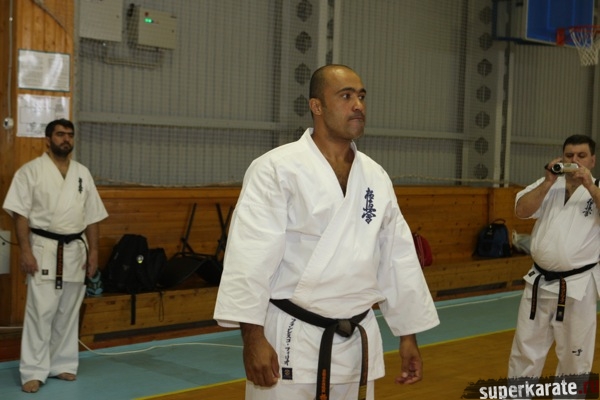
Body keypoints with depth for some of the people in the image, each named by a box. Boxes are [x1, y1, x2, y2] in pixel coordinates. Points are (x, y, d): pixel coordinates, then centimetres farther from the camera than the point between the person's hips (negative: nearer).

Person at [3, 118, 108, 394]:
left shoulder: (82, 173, 10)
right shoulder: (31, 171, -4)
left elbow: (91, 217, 12)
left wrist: (93, 251, 6)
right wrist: (25, 250, -15)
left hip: (75, 250, 5)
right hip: (44, 249, -5)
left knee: (68, 312, 10)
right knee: (40, 311, -8)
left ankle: (61, 364, 21)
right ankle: (33, 371, -2)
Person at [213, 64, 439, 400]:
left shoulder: (376, 177, 8)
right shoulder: (277, 168, -11)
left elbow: (398, 258, 12)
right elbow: (251, 256, -16)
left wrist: (409, 335, 13)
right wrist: (253, 336, -21)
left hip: (357, 343, 6)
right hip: (292, 341, -6)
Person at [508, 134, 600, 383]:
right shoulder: (549, 185, 6)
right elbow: (521, 210, -7)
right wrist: (548, 182, -15)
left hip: (578, 287, -3)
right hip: (540, 283, 3)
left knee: (574, 355, 9)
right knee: (525, 349, 12)